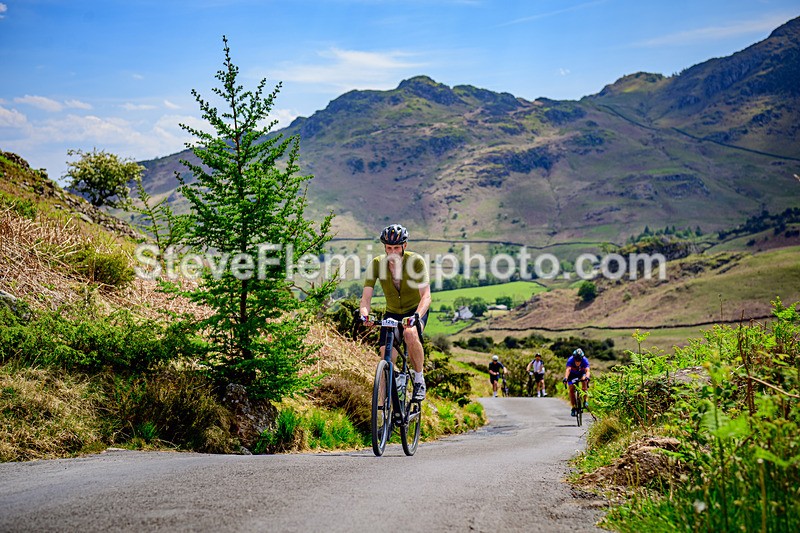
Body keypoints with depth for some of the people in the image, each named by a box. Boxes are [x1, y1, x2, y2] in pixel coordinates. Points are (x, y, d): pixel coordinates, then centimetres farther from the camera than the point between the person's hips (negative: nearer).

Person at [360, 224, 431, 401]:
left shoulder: (416, 261, -24)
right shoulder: (376, 264, -17)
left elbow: (426, 295, -31)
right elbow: (366, 296, -20)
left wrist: (417, 316, -50)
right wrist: (364, 314, -42)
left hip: (415, 310, -3)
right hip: (392, 313, 3)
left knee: (410, 334, -35)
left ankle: (419, 379, -15)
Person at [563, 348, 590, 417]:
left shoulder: (585, 360, -31)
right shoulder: (570, 360, -33)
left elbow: (587, 370, -44)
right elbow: (568, 369, -46)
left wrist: (587, 377, -65)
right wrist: (565, 378, -64)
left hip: (581, 374, 0)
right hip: (572, 375, 0)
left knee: (584, 381, -31)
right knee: (571, 389, -14)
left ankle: (584, 401, -19)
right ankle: (573, 407, -3)